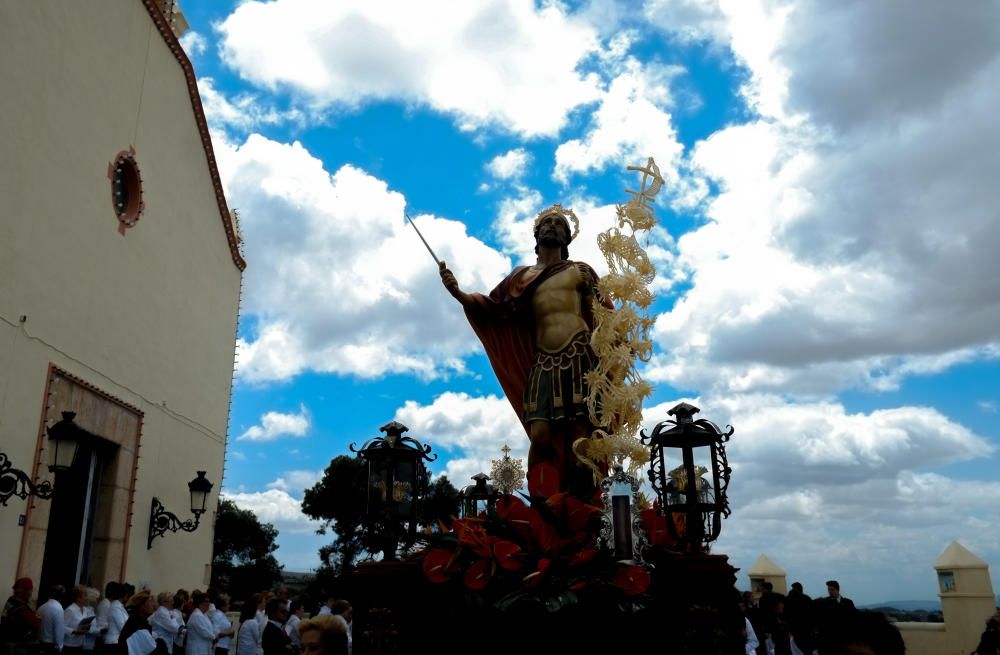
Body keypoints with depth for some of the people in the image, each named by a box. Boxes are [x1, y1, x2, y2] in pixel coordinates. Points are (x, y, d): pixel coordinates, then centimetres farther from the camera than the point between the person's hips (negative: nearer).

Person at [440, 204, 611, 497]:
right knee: (540, 436, -11)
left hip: (579, 360, -2)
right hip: (544, 364, 2)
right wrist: (458, 293, -7)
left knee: (580, 436, -7)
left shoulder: (580, 271, 14)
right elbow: (491, 309, 10)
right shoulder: (522, 276, 19)